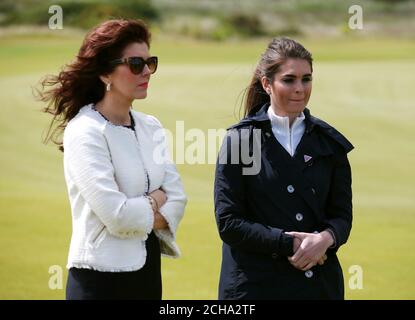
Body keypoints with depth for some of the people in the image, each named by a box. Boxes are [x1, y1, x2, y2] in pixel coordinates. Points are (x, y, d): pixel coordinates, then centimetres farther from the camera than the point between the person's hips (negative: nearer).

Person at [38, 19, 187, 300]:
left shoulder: (150, 127, 9)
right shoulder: (85, 132, -13)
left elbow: (177, 198, 3)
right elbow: (116, 215, -21)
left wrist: (140, 214, -14)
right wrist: (155, 201, -4)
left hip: (148, 268, 7)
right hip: (103, 275, -7)